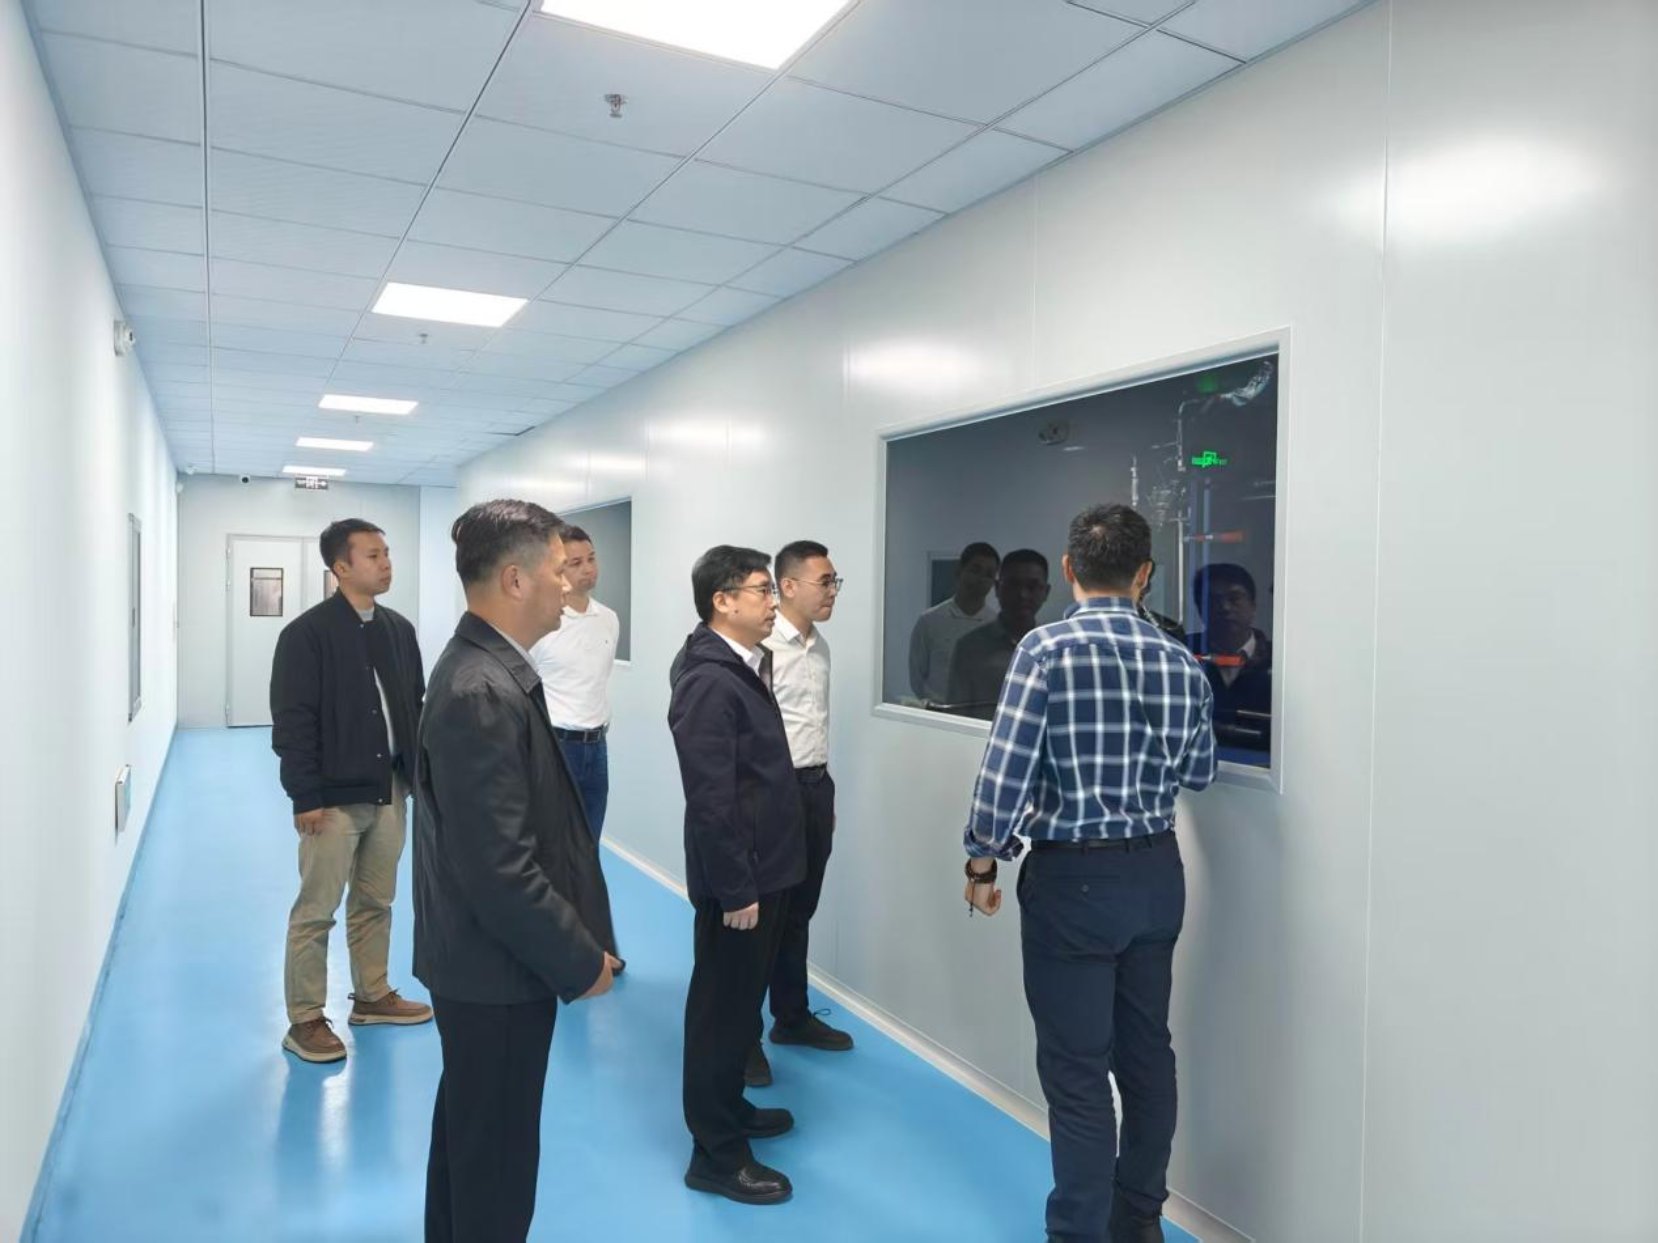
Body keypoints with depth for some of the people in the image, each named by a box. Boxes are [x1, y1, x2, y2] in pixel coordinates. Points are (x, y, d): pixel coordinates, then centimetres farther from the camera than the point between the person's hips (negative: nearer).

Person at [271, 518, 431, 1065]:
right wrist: (306, 797, -15)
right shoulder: (307, 633, -11)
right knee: (316, 911, 5)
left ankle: (372, 996, 32)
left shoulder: (399, 629, 7)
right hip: (334, 796, -6)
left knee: (376, 902, 17)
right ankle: (305, 1020, 17)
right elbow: (292, 723, -13)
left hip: (389, 790, 6)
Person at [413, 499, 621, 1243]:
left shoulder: (485, 668, 4)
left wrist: (574, 944, 12)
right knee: (496, 1150, 11)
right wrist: (582, 961, -16)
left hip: (483, 958, 10)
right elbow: (500, 871, -29)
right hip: (497, 967, -10)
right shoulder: (482, 693, -28)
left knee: (469, 1131, 27)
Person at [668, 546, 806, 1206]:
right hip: (738, 880, -9)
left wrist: (759, 879, 16)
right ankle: (716, 1152, 20)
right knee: (723, 1008, 5)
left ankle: (729, 1107, 40)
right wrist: (736, 889, -20)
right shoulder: (709, 682, -22)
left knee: (741, 1001, 22)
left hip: (762, 869, 9)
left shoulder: (741, 668, 8)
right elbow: (711, 801, -24)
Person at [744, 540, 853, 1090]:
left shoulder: (819, 645, 10)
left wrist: (824, 790, 18)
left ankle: (792, 1017, 34)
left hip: (816, 785, 8)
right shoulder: (761, 644, -17)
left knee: (798, 912, 19)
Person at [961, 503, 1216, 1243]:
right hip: (1155, 873, 6)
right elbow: (1197, 774, 9)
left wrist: (982, 860, -4)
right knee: (1146, 1051, 19)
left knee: (1076, 1070, 5)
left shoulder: (1048, 648, -15)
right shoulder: (1180, 660, 0)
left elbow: (1005, 770, -17)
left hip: (1071, 878, -5)